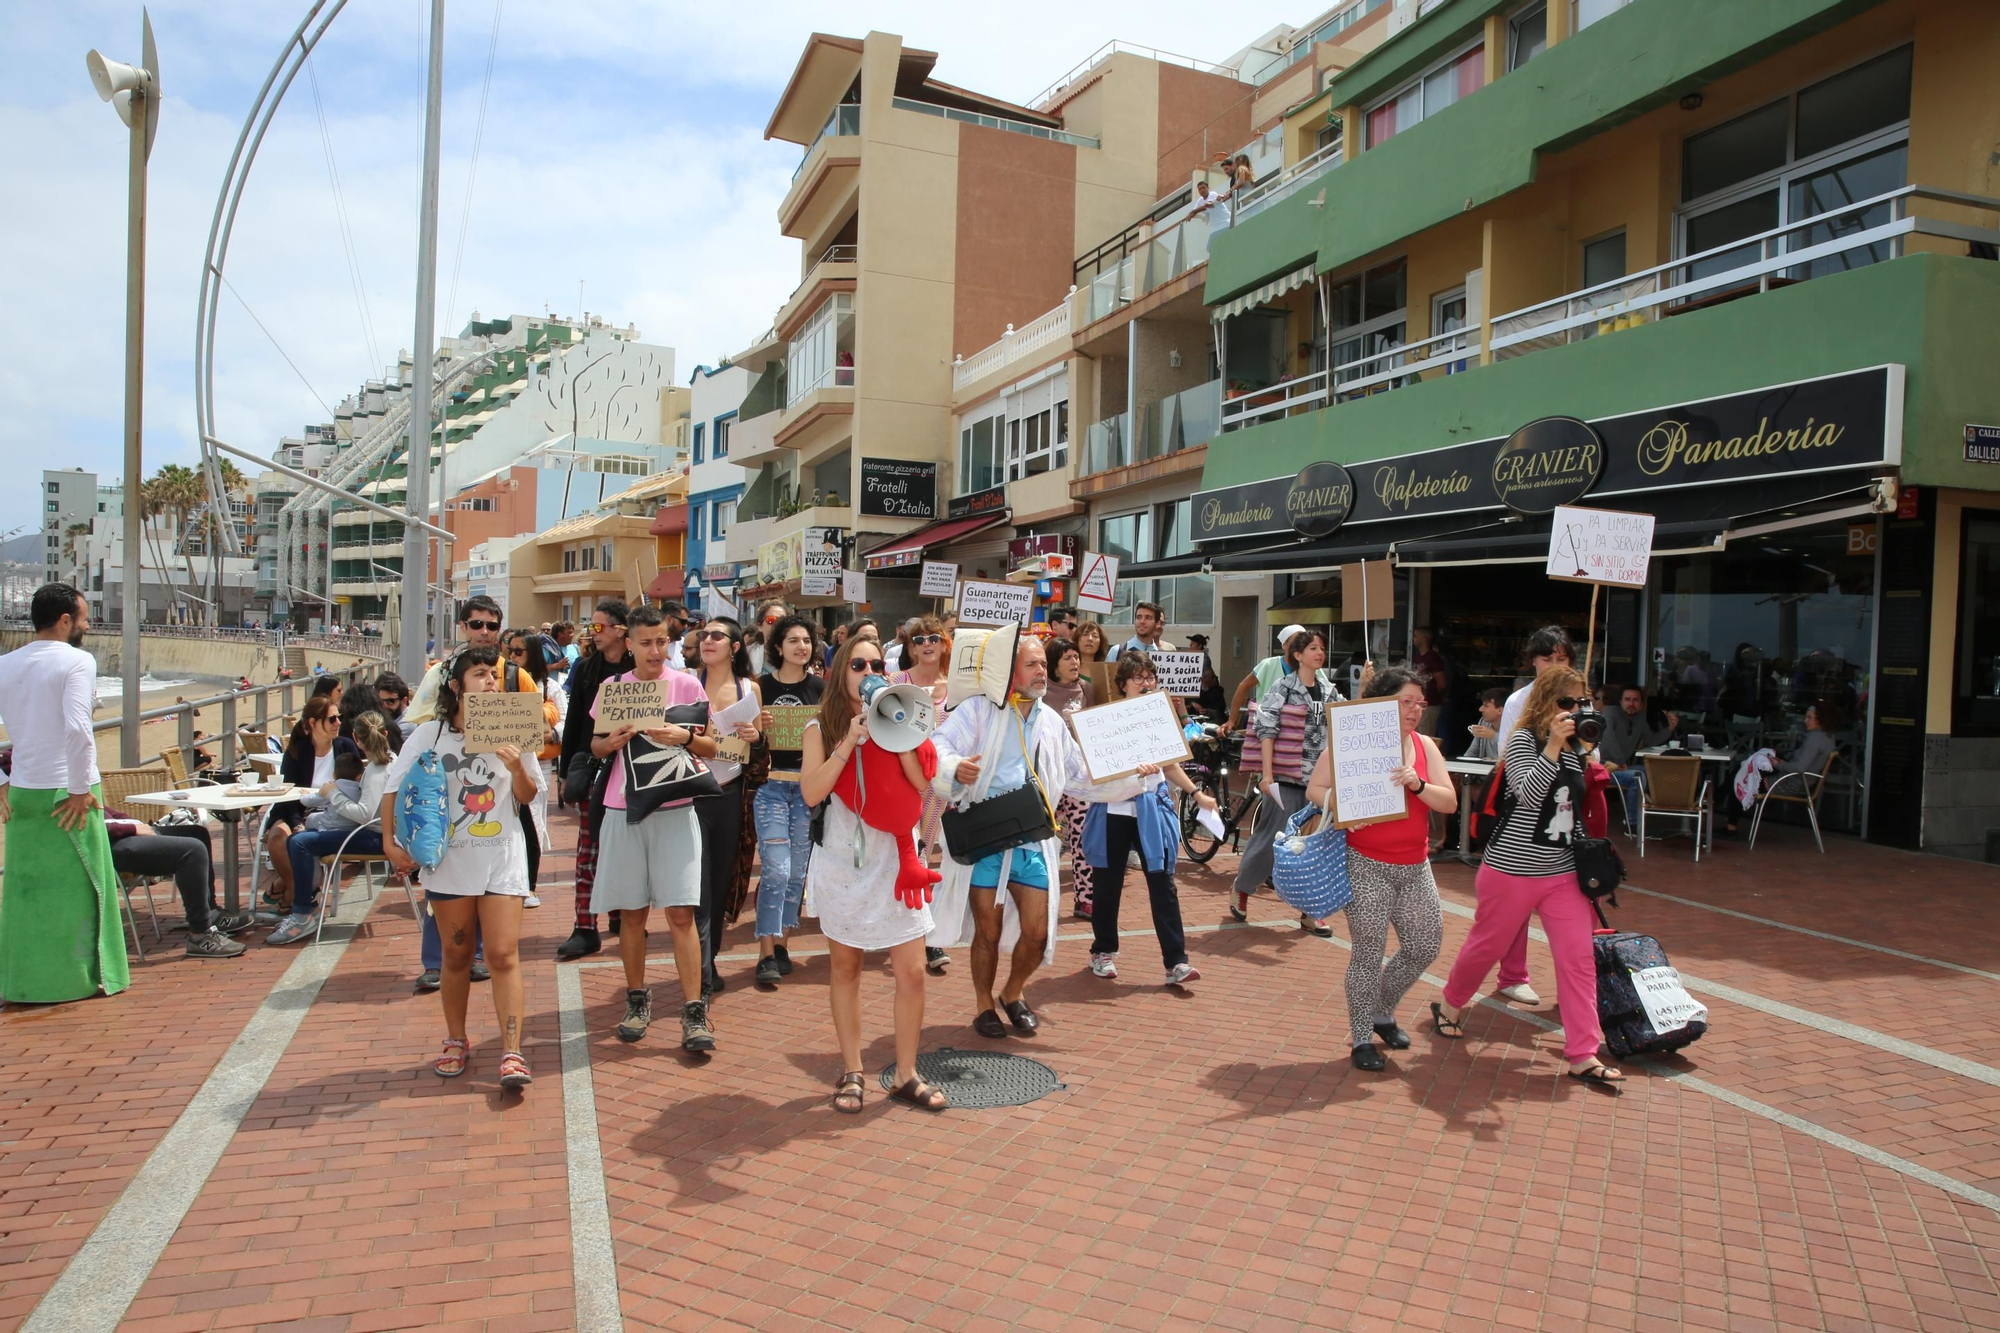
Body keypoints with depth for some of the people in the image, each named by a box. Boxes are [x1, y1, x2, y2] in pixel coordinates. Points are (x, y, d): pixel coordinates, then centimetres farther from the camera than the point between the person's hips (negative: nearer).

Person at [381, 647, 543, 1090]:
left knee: (503, 954, -6)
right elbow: (394, 788, 5)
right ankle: (456, 1042, 29)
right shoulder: (429, 735, 0)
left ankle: (511, 1053, -4)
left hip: (501, 858, -1)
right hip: (448, 858, 1)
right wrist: (390, 843, -2)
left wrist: (517, 769, -14)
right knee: (457, 955, 12)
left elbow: (528, 797, 5)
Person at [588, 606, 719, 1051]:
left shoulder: (687, 685, 2)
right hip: (623, 810, 2)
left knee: (681, 911, -7)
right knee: (631, 911, 8)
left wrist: (686, 737, -16)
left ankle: (693, 1013, -3)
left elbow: (712, 748, 5)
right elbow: (595, 746, 13)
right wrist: (611, 742, -10)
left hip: (674, 810, -2)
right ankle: (637, 1001, 24)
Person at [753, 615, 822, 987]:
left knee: (797, 872, 9)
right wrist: (759, 727, -16)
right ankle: (766, 955, -4)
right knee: (775, 870, -10)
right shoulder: (761, 686, 1)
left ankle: (781, 943, 24)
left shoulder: (822, 688, 5)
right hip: (771, 784, -2)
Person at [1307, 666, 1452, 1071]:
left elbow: (1449, 802, 0)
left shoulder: (1425, 746, 7)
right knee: (1368, 952, 0)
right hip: (1367, 864, -6)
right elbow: (1315, 789, -6)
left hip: (1414, 866, 6)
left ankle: (1382, 1012, 35)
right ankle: (1361, 1038, 16)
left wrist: (1417, 784, -19)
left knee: (1425, 946, 11)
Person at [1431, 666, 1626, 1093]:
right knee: (1487, 945, 9)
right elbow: (1529, 793, -26)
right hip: (1514, 868, -5)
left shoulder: (1574, 748, 9)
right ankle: (1449, 1005, 36)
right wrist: (1554, 747, -30)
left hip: (1564, 870, 6)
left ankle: (1583, 1055, 1)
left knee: (1579, 957, -3)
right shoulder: (1523, 740, -10)